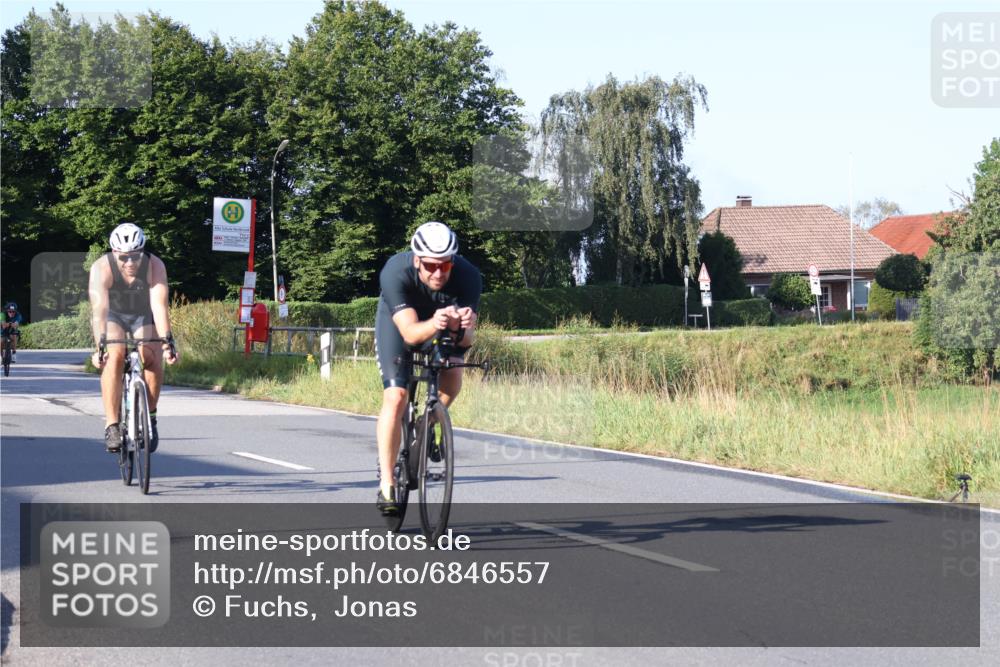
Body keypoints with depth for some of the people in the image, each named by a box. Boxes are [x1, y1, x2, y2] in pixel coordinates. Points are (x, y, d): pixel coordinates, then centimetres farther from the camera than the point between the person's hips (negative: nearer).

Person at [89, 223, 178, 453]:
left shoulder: (155, 266, -28)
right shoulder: (102, 268, -30)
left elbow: (159, 305, -36)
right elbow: (99, 308, -40)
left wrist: (167, 340, -48)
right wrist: (100, 345, -52)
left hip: (143, 316, 1)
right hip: (113, 315, -1)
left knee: (152, 357, -25)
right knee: (114, 356, -27)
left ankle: (150, 416, -5)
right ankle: (111, 425, -26)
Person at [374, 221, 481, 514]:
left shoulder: (468, 277, -33)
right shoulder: (395, 273, -37)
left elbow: (467, 339, -32)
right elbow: (410, 333, -43)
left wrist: (462, 328, -56)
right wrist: (434, 325, -64)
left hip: (445, 328, 2)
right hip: (399, 320, -2)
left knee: (452, 381, -22)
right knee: (396, 397, -18)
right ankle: (386, 484, -13)